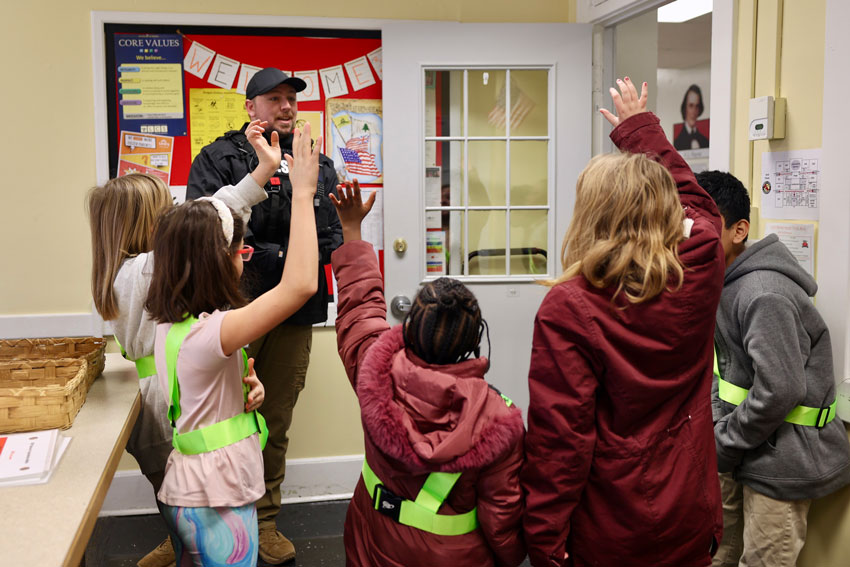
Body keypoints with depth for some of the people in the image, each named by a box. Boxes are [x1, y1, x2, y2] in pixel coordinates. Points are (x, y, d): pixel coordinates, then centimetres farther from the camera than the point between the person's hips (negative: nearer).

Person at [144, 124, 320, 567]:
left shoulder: (168, 327, 0)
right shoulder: (210, 332, -28)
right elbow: (300, 284, -39)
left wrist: (246, 383, -4)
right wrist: (302, 194, -32)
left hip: (184, 492, 9)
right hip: (217, 505, -8)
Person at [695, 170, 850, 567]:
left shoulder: (764, 296, -25)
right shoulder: (720, 283, 6)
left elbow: (779, 392, -28)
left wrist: (721, 448, -16)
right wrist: (715, 431, 5)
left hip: (781, 463, -9)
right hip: (742, 455, 9)